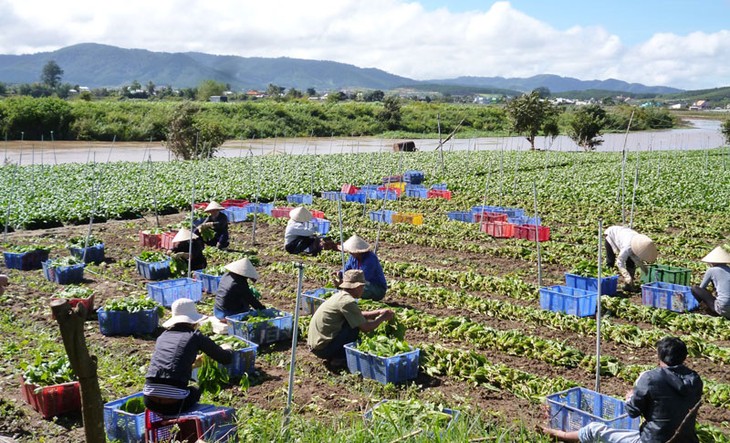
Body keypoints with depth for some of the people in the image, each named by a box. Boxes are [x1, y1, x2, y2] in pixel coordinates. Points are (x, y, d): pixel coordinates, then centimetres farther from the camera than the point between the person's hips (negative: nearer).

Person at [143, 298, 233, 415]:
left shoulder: (162, 336, 17)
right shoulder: (195, 336, 4)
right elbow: (226, 359, 11)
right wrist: (226, 349, 34)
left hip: (150, 401, 4)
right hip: (174, 403, -4)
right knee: (195, 391, 29)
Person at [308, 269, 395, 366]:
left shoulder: (339, 295, 9)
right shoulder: (348, 301, -19)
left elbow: (359, 315, 23)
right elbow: (365, 328, -16)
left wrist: (379, 312, 15)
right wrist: (382, 318, -1)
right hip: (323, 348, -9)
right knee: (354, 328, -11)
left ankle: (333, 356, 14)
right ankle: (338, 358, -1)